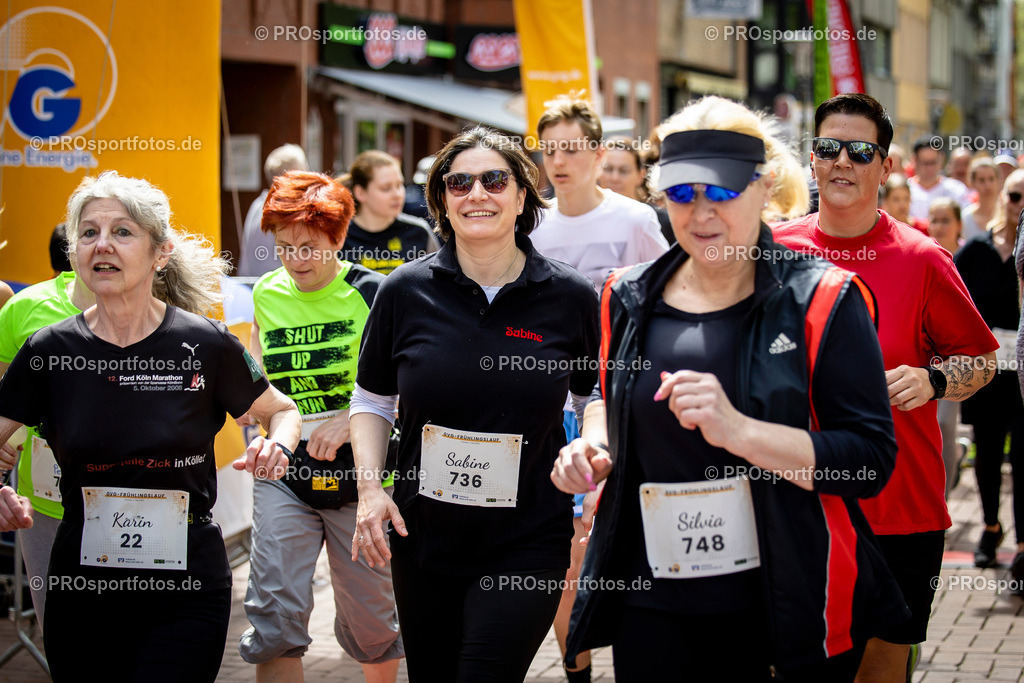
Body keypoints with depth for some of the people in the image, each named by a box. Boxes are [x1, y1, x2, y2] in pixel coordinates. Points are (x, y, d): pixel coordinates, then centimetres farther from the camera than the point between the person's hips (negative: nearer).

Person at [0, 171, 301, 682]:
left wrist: (276, 447, -12)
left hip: (186, 587, -2)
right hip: (80, 584, 2)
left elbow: (282, 411, 10)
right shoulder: (49, 351, -2)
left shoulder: (206, 345, -6)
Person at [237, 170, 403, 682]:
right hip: (284, 473, 3)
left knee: (369, 618, 10)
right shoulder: (266, 295, 6)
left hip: (359, 474, -3)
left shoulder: (372, 294, -8)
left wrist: (350, 420, -24)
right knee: (275, 613, -10)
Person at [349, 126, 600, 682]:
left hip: (527, 546, -2)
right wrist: (369, 487, -3)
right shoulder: (405, 292, -1)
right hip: (422, 538, 2)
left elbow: (597, 400, 10)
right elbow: (371, 401, 10)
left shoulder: (570, 297, -3)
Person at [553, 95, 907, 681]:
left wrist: (739, 430, -26)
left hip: (787, 608, -3)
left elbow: (871, 461, -14)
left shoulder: (821, 301, -7)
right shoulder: (629, 299, 5)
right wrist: (595, 445, 2)